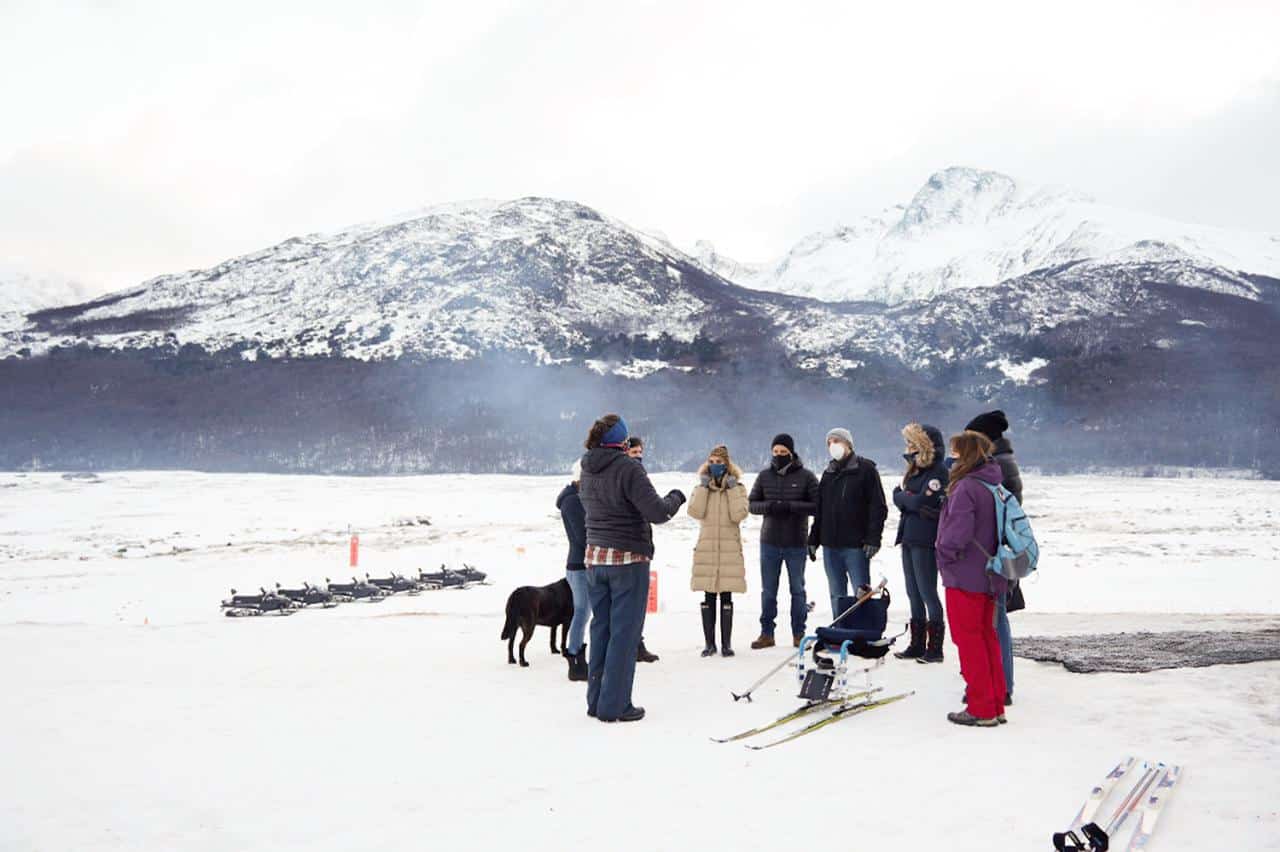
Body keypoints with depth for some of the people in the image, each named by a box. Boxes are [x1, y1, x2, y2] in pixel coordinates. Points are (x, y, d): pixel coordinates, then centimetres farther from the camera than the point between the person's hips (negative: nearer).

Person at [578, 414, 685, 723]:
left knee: (601, 628, 14)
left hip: (594, 558, 7)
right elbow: (657, 512, -19)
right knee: (624, 632, 1)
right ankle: (614, 706, 5)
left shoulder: (587, 472, 7)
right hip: (628, 559, -7)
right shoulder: (628, 468, -17)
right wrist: (676, 498, -1)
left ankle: (596, 700, 21)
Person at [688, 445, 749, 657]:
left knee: (726, 597, 0)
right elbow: (695, 512, -8)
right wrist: (703, 487, -7)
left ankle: (726, 643, 9)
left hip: (730, 548, -1)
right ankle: (709, 643, 12)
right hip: (706, 547, 2)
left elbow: (739, 515, -10)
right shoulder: (701, 487, 10)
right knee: (708, 598, 3)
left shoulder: (738, 487, 5)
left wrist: (732, 488, -9)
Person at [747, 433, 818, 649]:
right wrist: (768, 506, -15)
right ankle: (767, 633, 18)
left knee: (797, 590, 9)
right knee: (768, 590, 8)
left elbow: (817, 505, -8)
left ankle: (799, 634, 19)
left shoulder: (806, 476, -4)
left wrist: (791, 506, -20)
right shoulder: (764, 476, 4)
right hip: (769, 542, 2)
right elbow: (752, 504, 6)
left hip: (796, 544, -2)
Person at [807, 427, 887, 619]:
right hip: (830, 545, 6)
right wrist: (813, 539, 13)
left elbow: (878, 506, -8)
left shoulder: (866, 469, -3)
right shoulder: (828, 473, 16)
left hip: (856, 546, -6)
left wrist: (873, 538, -16)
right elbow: (819, 510, 18)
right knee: (837, 595, 11)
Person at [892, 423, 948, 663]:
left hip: (926, 540, -9)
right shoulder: (914, 469, 16)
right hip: (909, 537, 9)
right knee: (914, 594, 12)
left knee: (928, 593, -4)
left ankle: (935, 648, 2)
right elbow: (898, 498, 11)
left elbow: (921, 502, -20)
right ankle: (917, 645, 19)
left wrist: (903, 495, -4)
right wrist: (911, 498, -8)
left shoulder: (939, 471, -11)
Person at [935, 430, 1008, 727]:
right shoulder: (994, 486, 9)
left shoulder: (965, 487, -19)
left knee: (968, 640, 1)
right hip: (989, 577, 9)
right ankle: (996, 706, 23)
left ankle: (981, 710, 6)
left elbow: (958, 531, -27)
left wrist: (946, 556, -11)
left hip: (964, 577, -9)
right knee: (987, 638, 16)